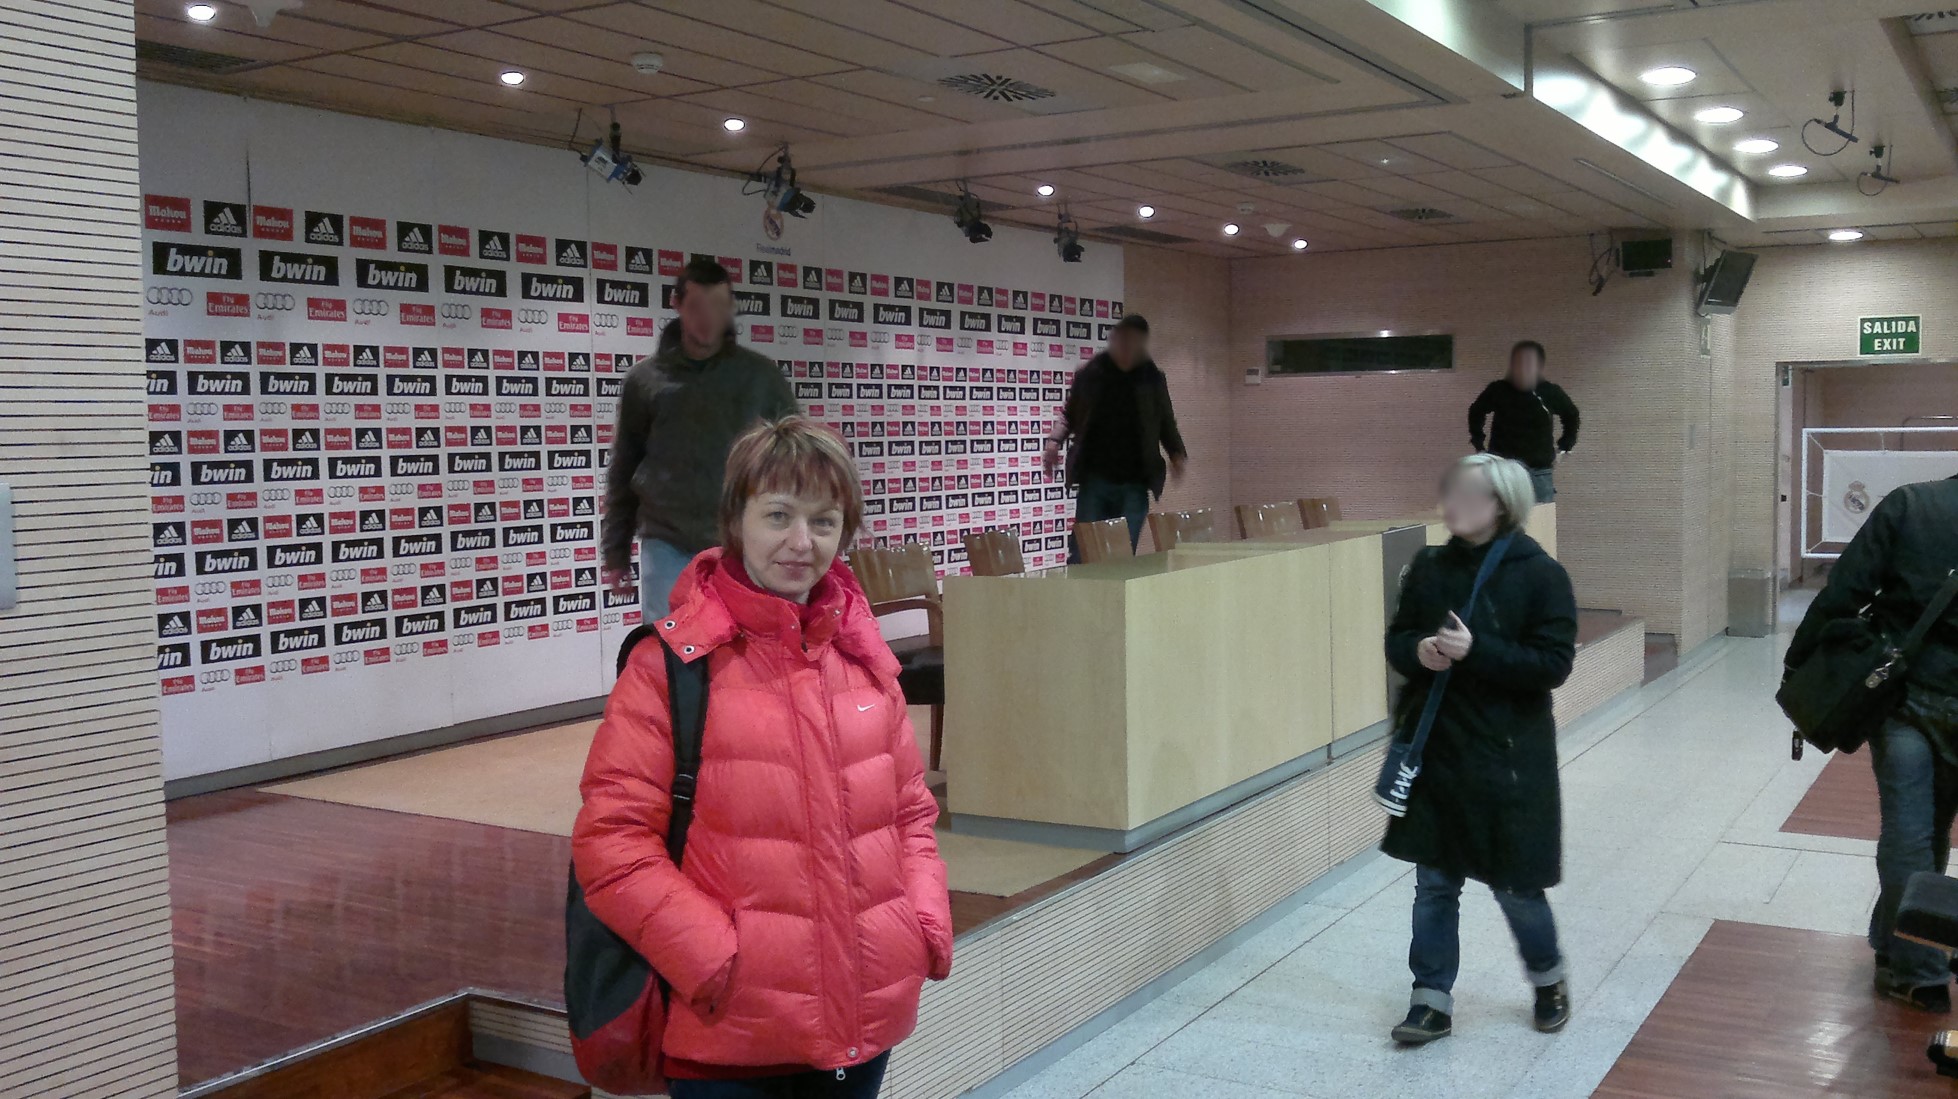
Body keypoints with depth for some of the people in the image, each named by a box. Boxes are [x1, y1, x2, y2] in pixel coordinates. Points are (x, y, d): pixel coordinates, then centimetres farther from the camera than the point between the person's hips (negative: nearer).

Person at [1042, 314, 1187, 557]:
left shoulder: (1152, 379, 4)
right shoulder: (1090, 375, 2)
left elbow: (1166, 424, 13)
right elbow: (1069, 415, 12)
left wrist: (1176, 454, -3)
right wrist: (1055, 442, -5)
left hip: (1134, 482, 1)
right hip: (1094, 479, -1)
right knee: (1083, 551, -2)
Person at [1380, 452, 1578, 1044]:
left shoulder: (1540, 574, -10)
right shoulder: (1430, 568, 3)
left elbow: (1554, 663, -14)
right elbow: (1397, 639, 10)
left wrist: (1476, 652, -24)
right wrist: (1418, 650, -13)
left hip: (1508, 754, -4)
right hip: (1435, 749, 4)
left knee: (1514, 883, 9)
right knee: (1434, 880, 8)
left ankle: (1549, 979, 36)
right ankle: (1432, 998, 19)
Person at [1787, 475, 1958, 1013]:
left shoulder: (1910, 504, -8)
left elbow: (1844, 593, -13)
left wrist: (1799, 663, -5)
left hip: (1902, 690, -2)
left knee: (1907, 832, 4)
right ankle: (1897, 946, 31)